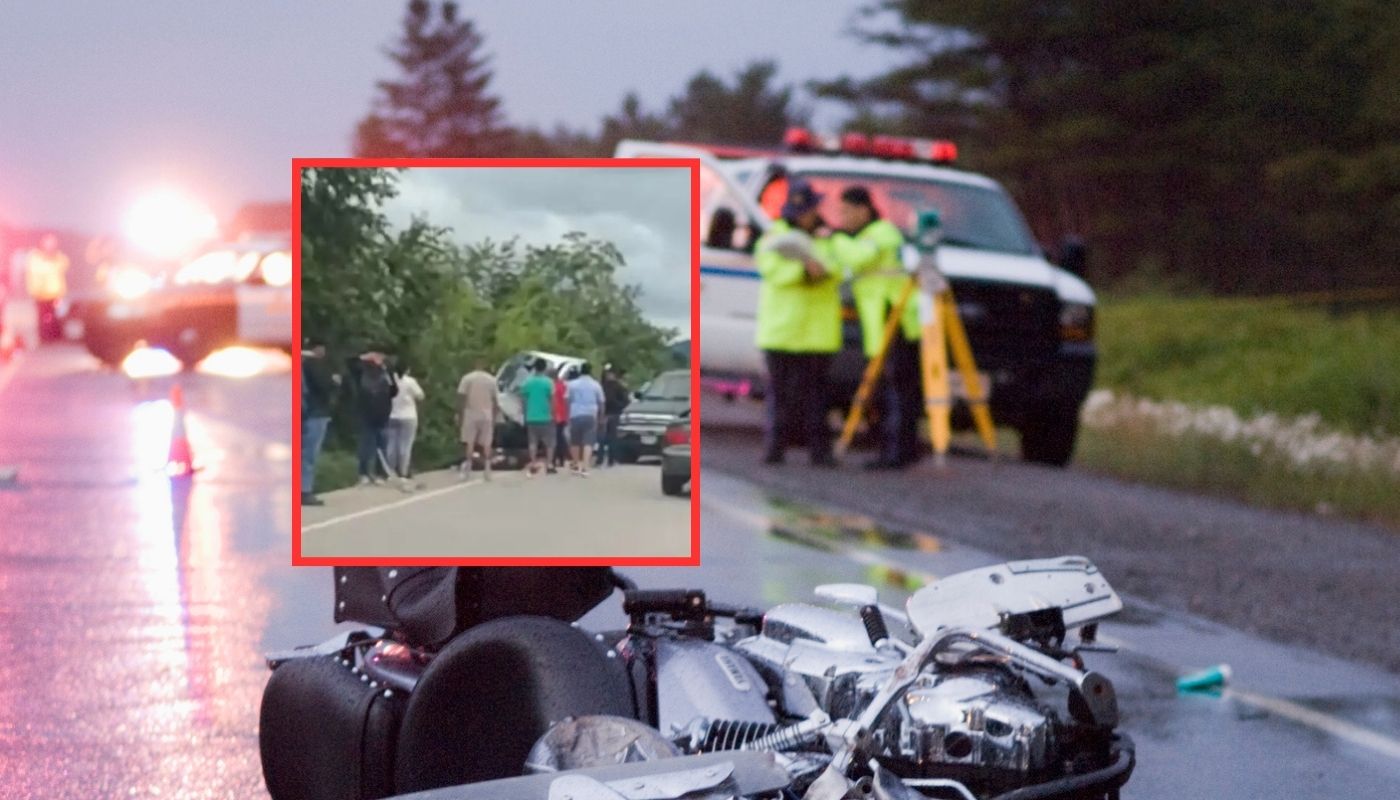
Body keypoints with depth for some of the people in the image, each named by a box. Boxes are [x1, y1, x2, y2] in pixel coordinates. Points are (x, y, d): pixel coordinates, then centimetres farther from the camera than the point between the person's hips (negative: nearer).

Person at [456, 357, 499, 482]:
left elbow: (461, 398, -6)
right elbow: (496, 401, 7)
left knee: (469, 443, -1)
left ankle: (467, 470, -10)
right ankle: (487, 470, 4)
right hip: (486, 415, 2)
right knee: (486, 444, 6)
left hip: (470, 415, -2)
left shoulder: (467, 378, -1)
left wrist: (459, 416, -2)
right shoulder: (491, 380, 6)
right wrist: (494, 418, 14)